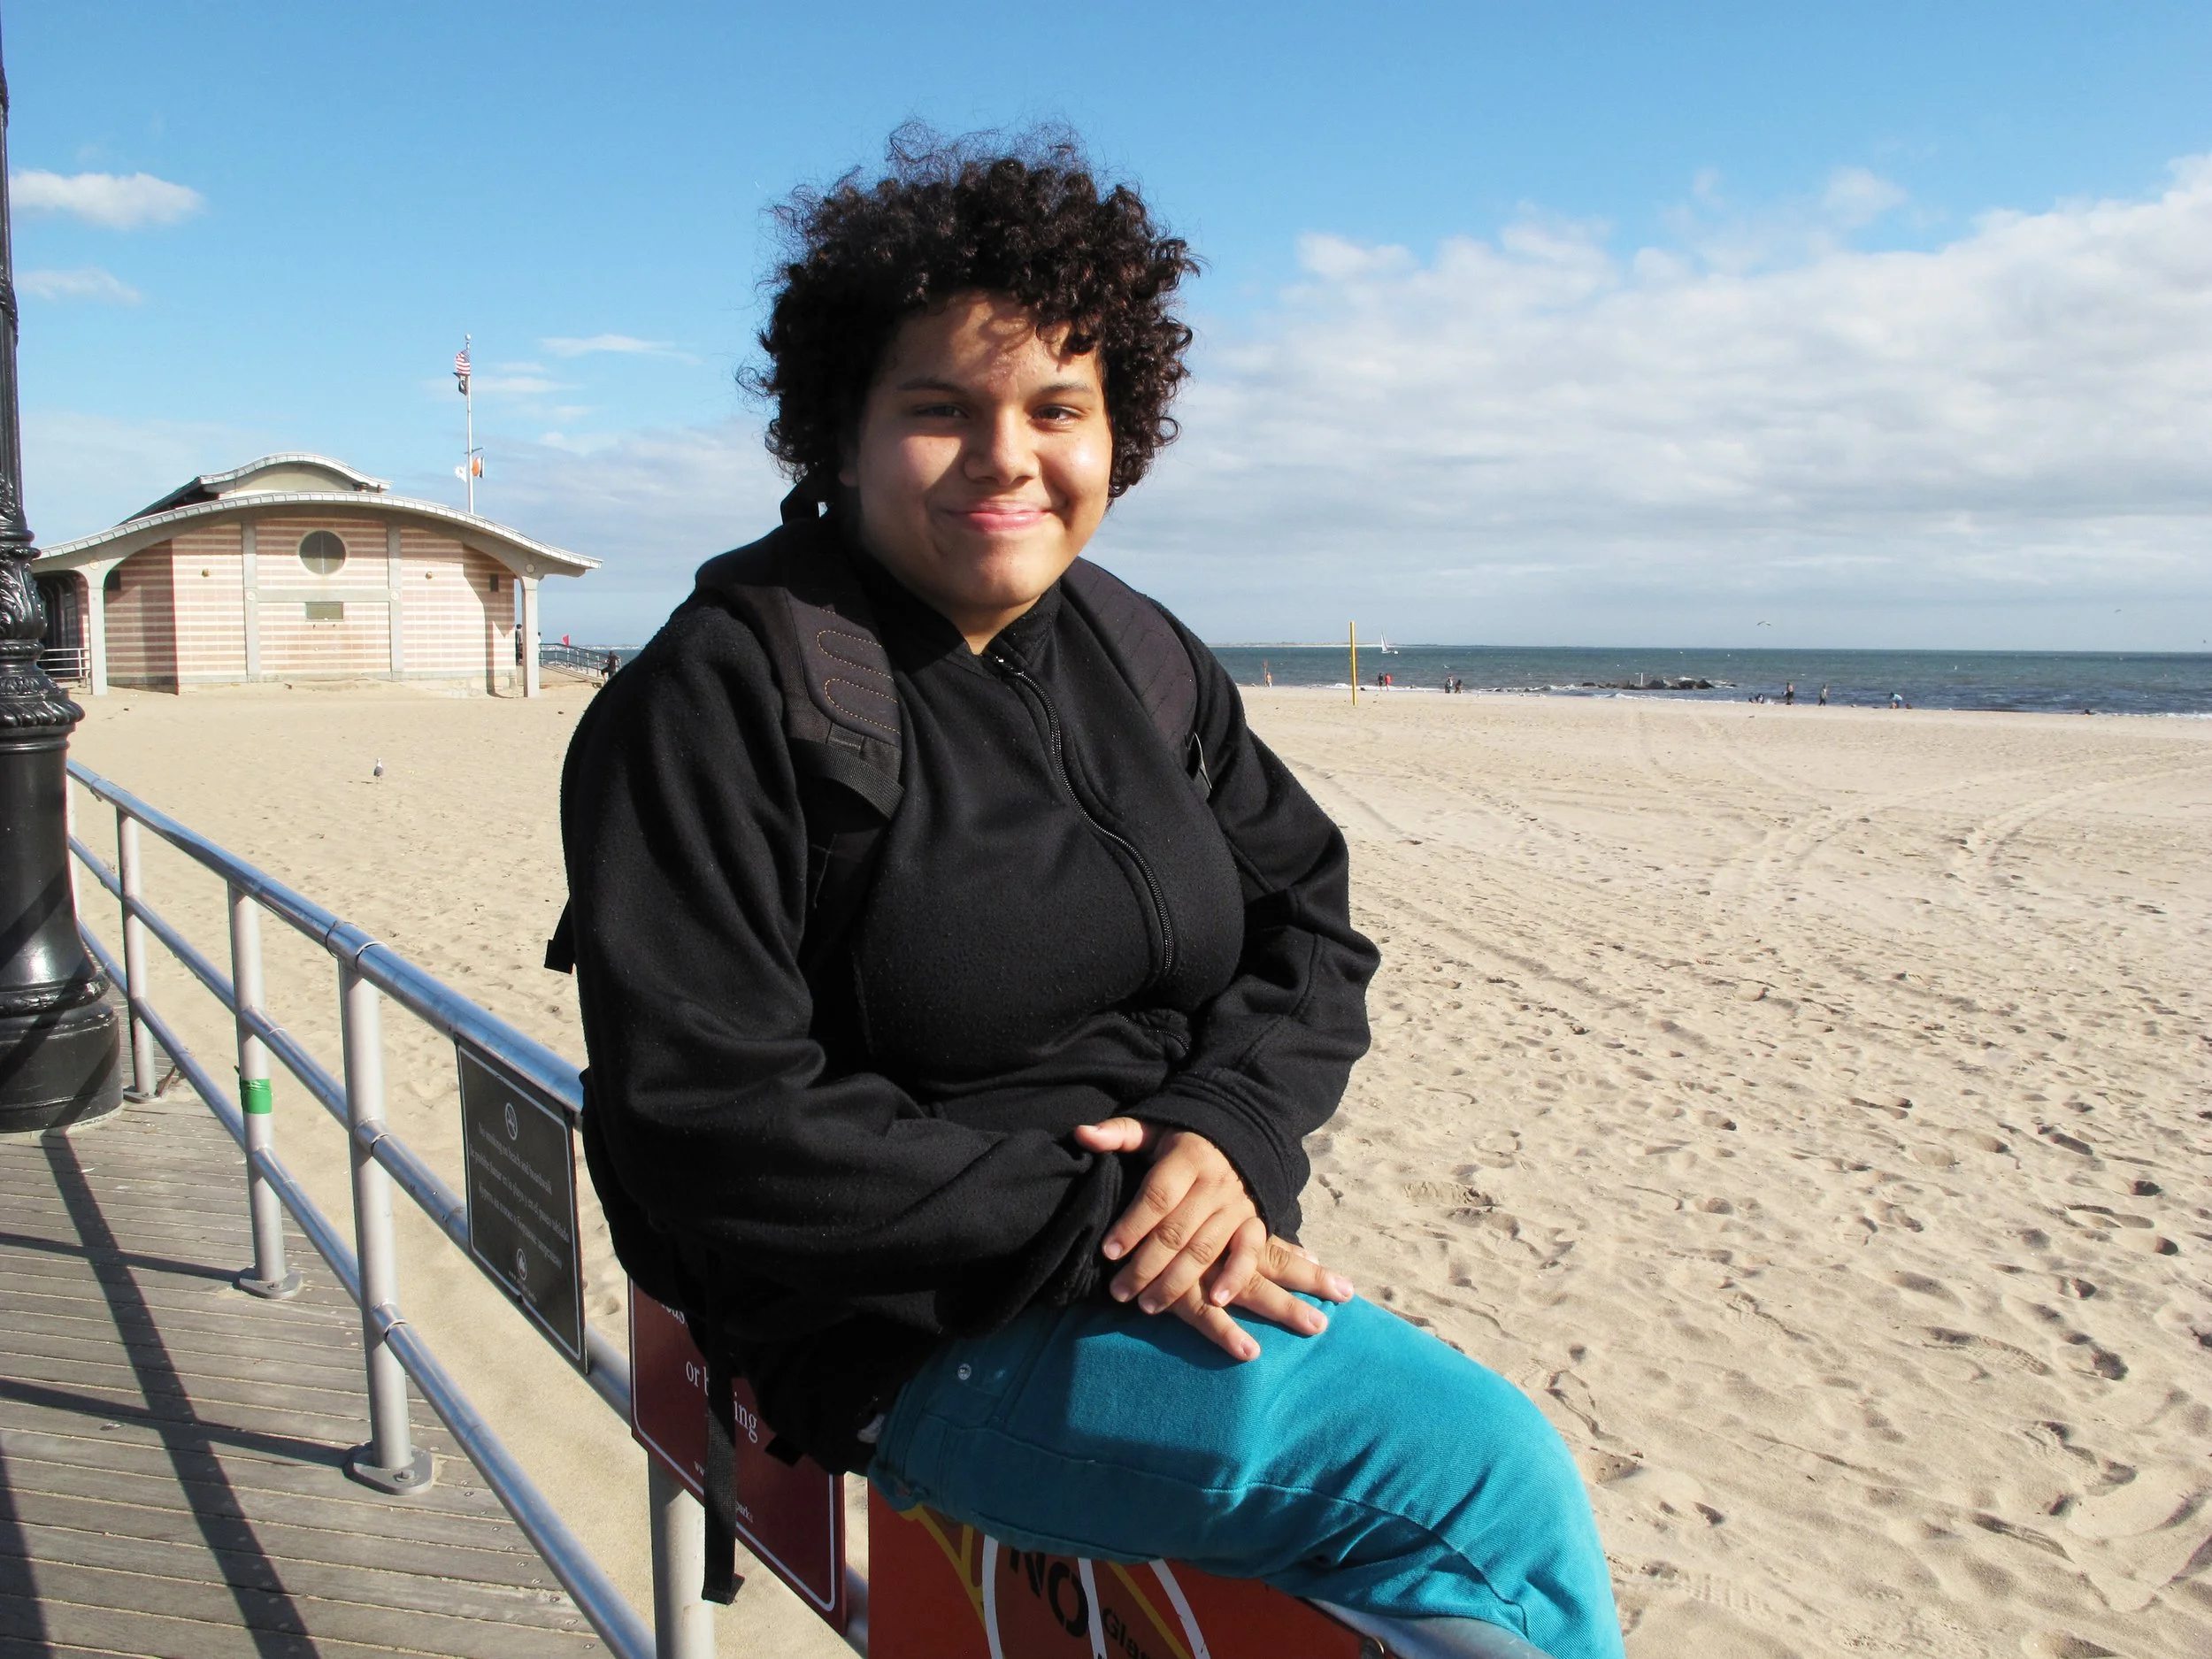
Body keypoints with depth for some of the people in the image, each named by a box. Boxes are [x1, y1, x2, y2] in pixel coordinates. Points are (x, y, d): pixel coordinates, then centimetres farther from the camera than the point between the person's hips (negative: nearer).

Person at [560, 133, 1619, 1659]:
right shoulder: (720, 695, -11)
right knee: (1489, 1473, -20)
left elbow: (1312, 919, 11)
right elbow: (709, 1124, -17)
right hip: (915, 1334, -6)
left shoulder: (1141, 660, 9)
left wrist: (1228, 1130, -9)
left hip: (1177, 1258, 6)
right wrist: (1082, 1219, -19)